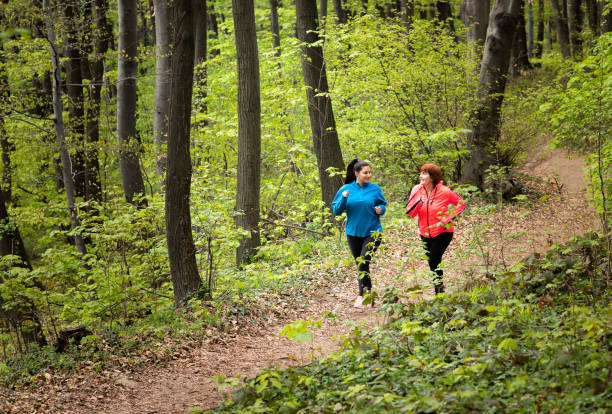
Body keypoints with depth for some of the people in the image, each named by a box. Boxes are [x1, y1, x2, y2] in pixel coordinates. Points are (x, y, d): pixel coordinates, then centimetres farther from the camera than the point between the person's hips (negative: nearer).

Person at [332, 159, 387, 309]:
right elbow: (336, 210, 1)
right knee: (360, 264, 10)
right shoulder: (346, 189, 0)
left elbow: (383, 205, 11)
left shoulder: (375, 189, -1)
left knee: (363, 263, -16)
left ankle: (361, 296, -9)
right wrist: (343, 199, -17)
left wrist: (380, 210, -12)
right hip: (353, 233, 2)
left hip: (372, 232, -2)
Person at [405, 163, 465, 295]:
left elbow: (460, 204, -1)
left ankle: (439, 291, -7)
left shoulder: (444, 192, -13)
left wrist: (448, 218, -11)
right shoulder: (417, 190, -4)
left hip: (443, 232, -5)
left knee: (433, 260, -19)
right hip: (425, 233, 5)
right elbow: (409, 213, -8)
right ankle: (439, 293, 26)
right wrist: (419, 200, -23)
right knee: (433, 263, 13)